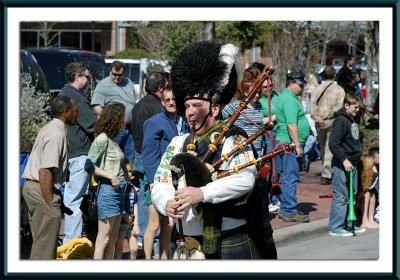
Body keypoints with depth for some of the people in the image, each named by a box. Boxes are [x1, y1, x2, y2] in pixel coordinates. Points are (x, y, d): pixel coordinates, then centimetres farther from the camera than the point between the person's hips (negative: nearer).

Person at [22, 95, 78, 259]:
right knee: (45, 247, -7)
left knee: (40, 243, 15)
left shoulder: (49, 129, 16)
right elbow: (45, 171, -23)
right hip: (42, 190, -10)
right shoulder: (57, 134, -16)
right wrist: (49, 203, -22)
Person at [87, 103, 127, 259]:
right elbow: (90, 165, -16)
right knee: (103, 239, -6)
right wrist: (111, 176, -18)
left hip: (118, 189, 9)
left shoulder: (112, 139, 14)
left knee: (113, 239, 11)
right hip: (108, 189, -9)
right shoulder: (102, 139, -11)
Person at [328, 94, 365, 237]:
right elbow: (333, 144, -22)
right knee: (340, 197, -6)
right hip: (341, 166, -10)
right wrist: (344, 160, -24)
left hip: (352, 164, 10)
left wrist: (358, 151, 18)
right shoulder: (340, 121, -16)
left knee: (351, 196, 15)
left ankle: (349, 224, 23)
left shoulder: (351, 120, 15)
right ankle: (335, 227, -1)